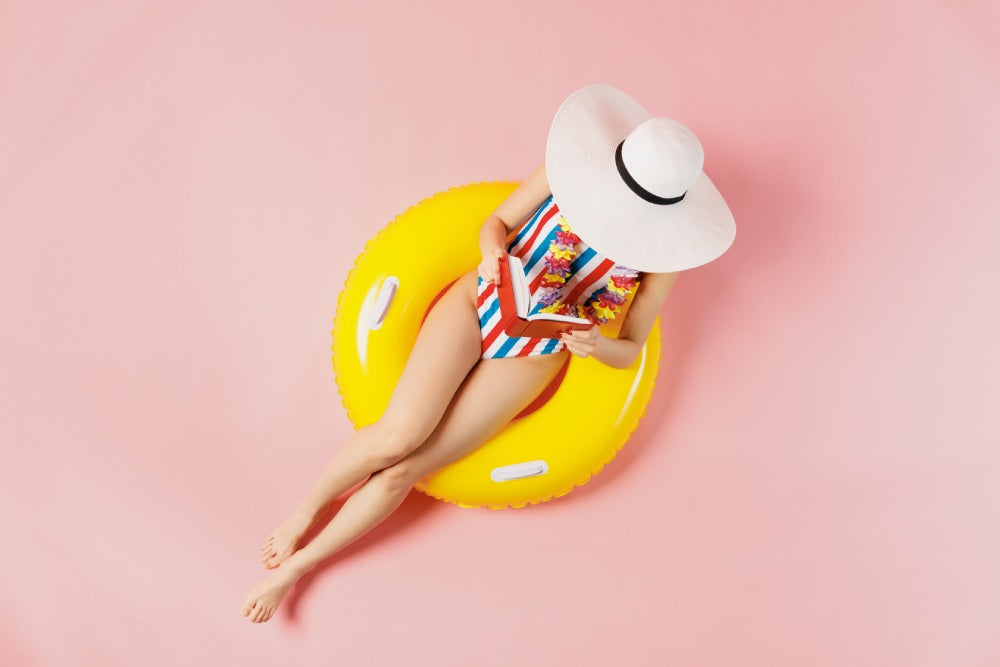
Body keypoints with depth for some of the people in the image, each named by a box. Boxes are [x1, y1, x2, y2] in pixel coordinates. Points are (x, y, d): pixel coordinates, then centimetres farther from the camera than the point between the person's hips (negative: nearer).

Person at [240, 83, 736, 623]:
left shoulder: (660, 255, -11)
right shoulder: (572, 167, -11)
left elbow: (629, 351, -2)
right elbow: (497, 221, 1)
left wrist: (596, 345, -26)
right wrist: (493, 251, -23)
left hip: (530, 359, 0)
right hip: (476, 306, 1)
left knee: (402, 472, -9)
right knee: (400, 434, -22)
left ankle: (297, 566, 12)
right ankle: (304, 511, 9)